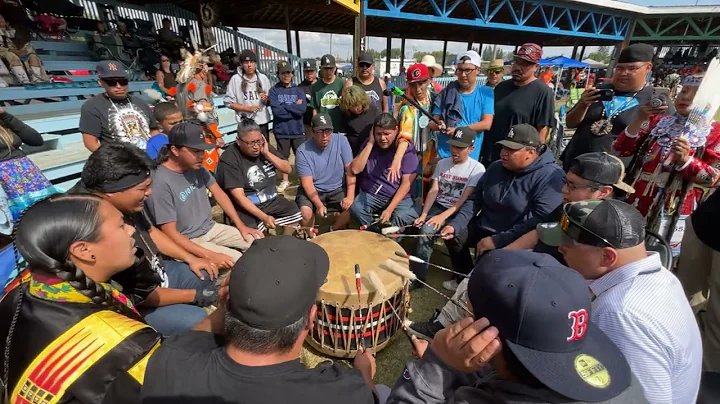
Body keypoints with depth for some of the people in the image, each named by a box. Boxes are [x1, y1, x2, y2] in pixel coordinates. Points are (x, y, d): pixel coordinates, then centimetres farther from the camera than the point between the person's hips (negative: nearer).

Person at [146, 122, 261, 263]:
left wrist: (241, 225, 0)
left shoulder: (197, 167, -3)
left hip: (211, 228, 7)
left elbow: (218, 193, 7)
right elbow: (170, 233, -22)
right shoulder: (161, 183, -24)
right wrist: (210, 256, -28)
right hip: (189, 241, -6)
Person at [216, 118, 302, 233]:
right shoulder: (229, 159, -14)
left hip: (271, 200, 6)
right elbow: (239, 196, -20)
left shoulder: (265, 147, 3)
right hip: (246, 207, -6)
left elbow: (288, 169, 2)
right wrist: (264, 217, -28)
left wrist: (267, 154, -11)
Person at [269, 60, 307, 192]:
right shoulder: (274, 90, -2)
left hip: (298, 130, 1)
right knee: (283, 157, 12)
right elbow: (276, 111, -15)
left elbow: (303, 109, -13)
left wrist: (284, 106, -12)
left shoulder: (298, 90, 2)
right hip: (281, 130, 0)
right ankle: (285, 180, 28)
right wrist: (294, 108, -12)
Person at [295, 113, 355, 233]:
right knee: (305, 211, -27)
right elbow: (307, 182, -16)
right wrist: (319, 204, -30)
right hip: (313, 190, -1)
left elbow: (350, 170, -11)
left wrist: (350, 196, -20)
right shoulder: (303, 151, -15)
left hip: (338, 188, 2)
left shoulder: (341, 140, -10)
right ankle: (309, 236, 6)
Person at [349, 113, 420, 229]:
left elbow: (406, 183, -14)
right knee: (355, 208, -27)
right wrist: (370, 143, -14)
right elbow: (355, 169, -11)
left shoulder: (408, 149, -10)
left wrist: (389, 209, -23)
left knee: (402, 217, -32)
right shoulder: (369, 144, 1)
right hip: (370, 195, 3)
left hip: (398, 197, -2)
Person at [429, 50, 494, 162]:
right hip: (445, 154, 0)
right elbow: (433, 122, 2)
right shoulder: (447, 93, 1)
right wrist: (437, 125, -22)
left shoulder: (486, 93, 1)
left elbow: (486, 124, -8)